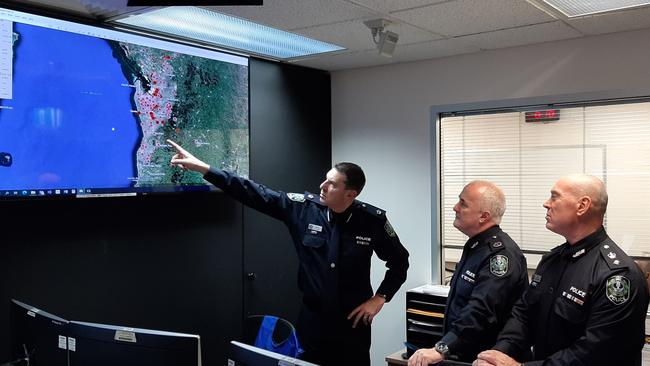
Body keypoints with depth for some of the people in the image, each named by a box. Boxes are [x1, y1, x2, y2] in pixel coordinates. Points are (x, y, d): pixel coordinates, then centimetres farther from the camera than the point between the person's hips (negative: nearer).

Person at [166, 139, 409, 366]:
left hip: (353, 321, -1)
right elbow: (255, 194, -10)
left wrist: (379, 299, -4)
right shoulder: (302, 207, -9)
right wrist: (203, 168, -13)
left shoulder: (373, 220, -11)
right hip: (312, 319, 2)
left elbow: (399, 261, 4)